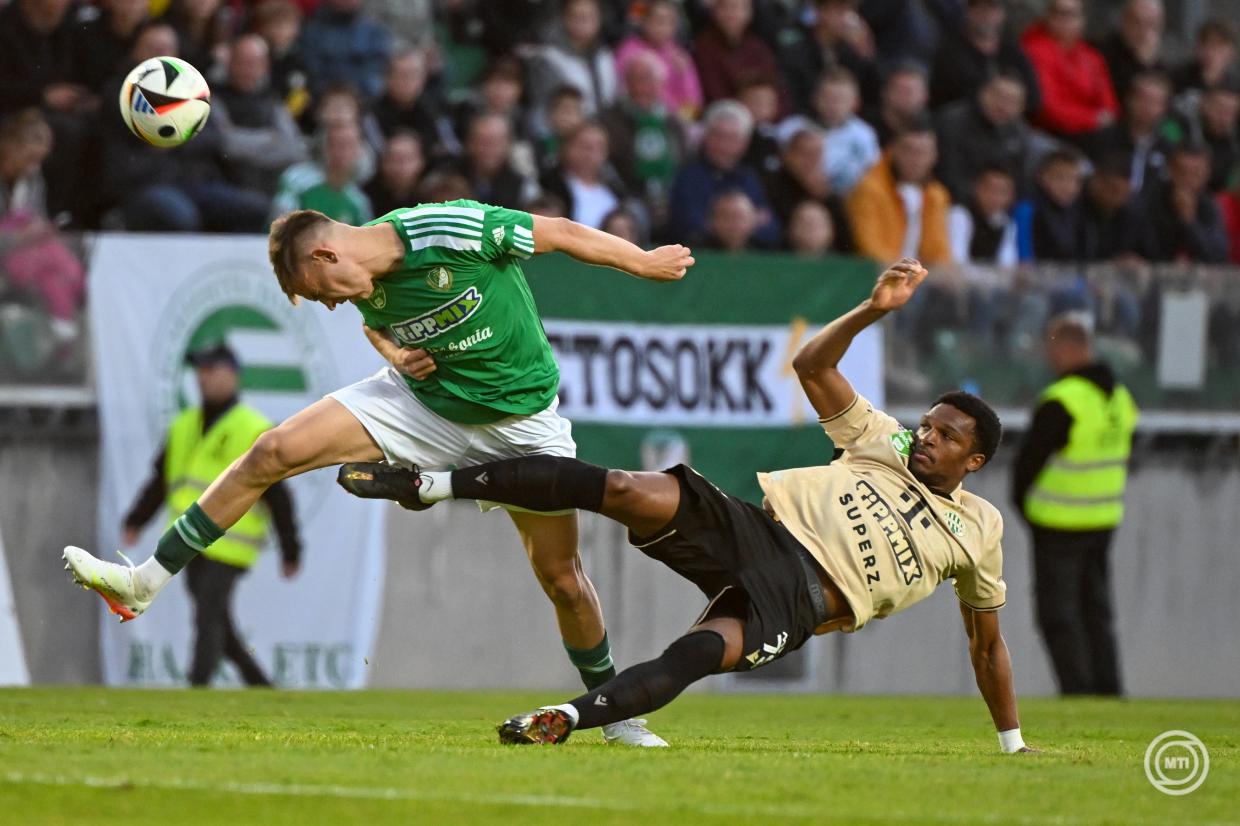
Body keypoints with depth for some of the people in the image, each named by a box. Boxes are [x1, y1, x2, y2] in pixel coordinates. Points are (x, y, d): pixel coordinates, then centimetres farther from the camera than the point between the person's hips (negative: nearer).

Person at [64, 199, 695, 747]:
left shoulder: (457, 230, -29)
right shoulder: (367, 287, -9)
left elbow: (559, 233, -17)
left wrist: (646, 263, -8)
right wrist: (392, 349, -8)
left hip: (520, 422, -4)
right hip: (424, 399, 4)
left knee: (561, 578, -2)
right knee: (275, 452, -9)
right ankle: (146, 582, -4)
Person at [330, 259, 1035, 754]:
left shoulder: (978, 530, 14)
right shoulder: (885, 442, 19)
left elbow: (988, 642, 23)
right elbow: (812, 368, 15)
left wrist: (1014, 743, 22)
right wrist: (875, 310, 1)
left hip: (803, 595, -2)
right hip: (760, 523, 2)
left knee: (704, 651, -38)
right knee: (629, 491, -24)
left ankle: (568, 719, -47)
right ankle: (433, 484, -24)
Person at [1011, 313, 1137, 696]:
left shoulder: (1061, 402, -19)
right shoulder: (1119, 397, 7)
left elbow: (1029, 459, -12)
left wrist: (1022, 502, 5)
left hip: (1059, 523, -7)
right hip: (1104, 521, 7)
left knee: (1058, 612, 0)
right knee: (1097, 611, 14)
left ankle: (1077, 693, -4)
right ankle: (1107, 691, 12)